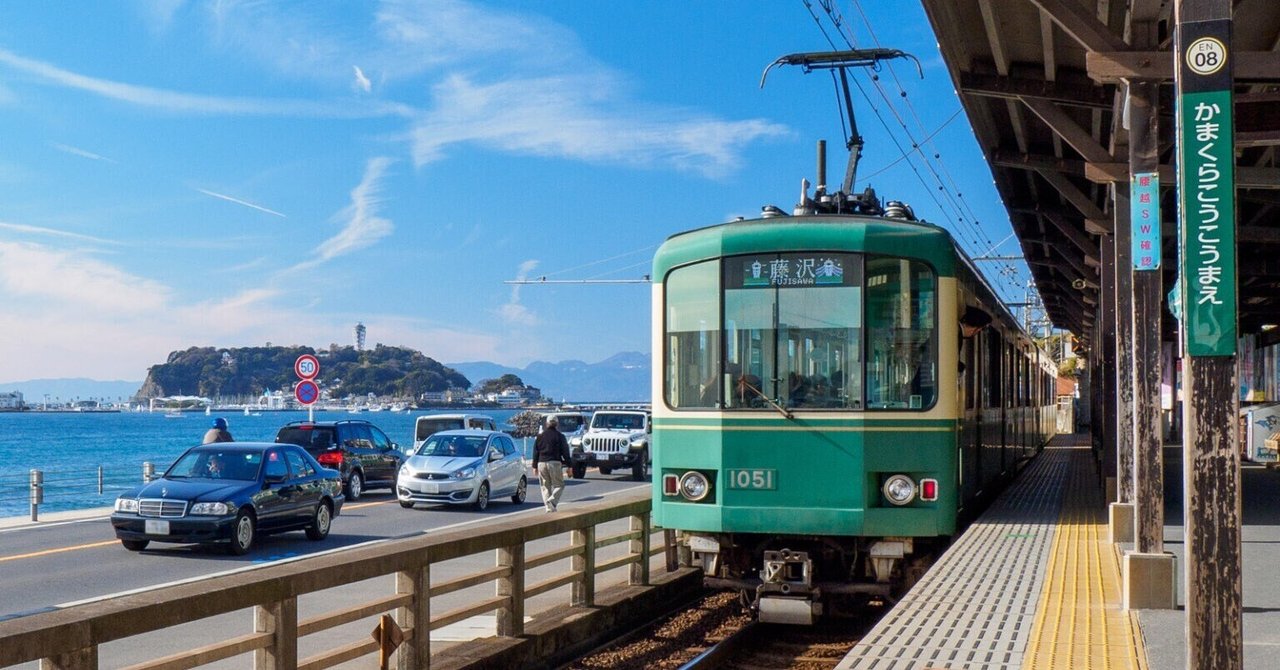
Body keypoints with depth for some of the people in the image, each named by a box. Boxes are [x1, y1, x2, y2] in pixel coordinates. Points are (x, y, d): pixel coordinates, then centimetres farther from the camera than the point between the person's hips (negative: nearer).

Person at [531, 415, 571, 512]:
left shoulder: (540, 436, 11)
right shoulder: (560, 436, 0)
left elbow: (535, 453, 12)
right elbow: (565, 452, -1)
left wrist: (535, 466, 16)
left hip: (541, 463, 4)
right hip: (555, 463, -4)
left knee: (545, 486, 9)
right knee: (559, 485, 5)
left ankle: (549, 507, 2)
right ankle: (552, 501, -18)